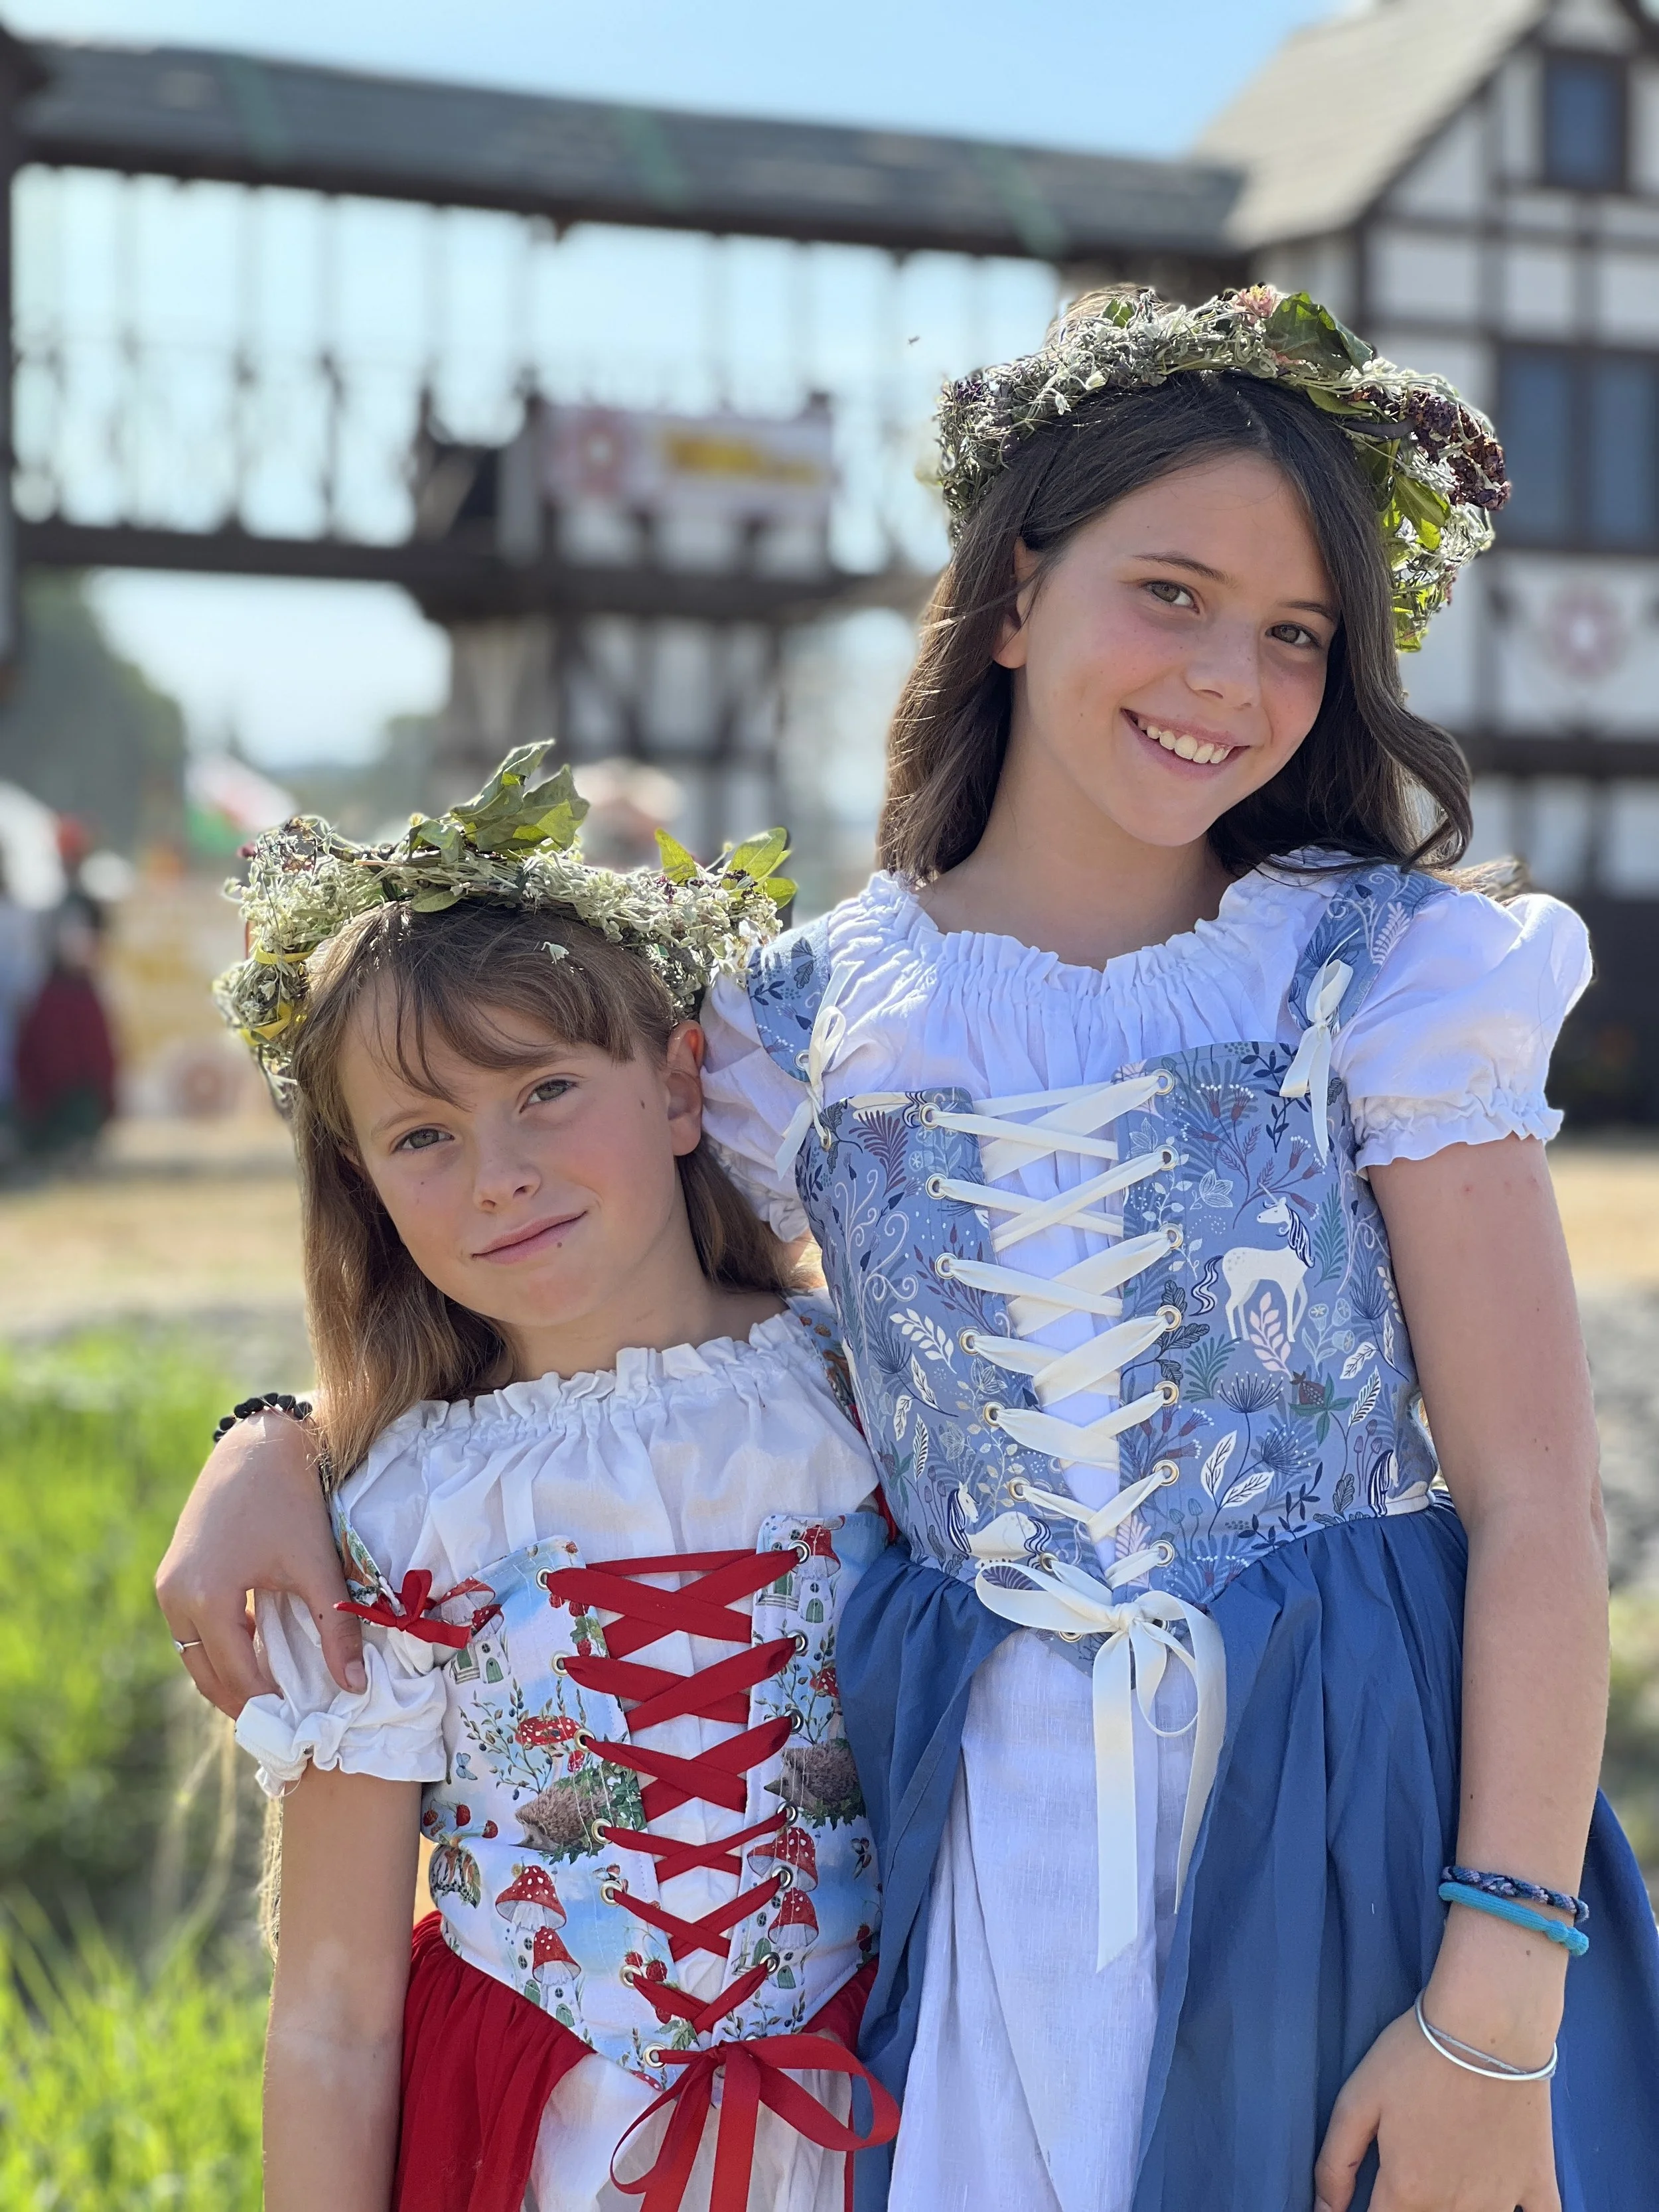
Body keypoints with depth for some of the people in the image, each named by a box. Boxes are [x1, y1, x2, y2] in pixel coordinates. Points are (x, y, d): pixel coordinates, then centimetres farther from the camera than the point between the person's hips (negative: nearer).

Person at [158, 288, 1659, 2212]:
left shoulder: (1388, 971, -4)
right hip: (990, 1885, 1)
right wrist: (276, 1450, -3)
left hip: (1379, 1840, -1)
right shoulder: (812, 1025, 1)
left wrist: (1496, 2007, -15)